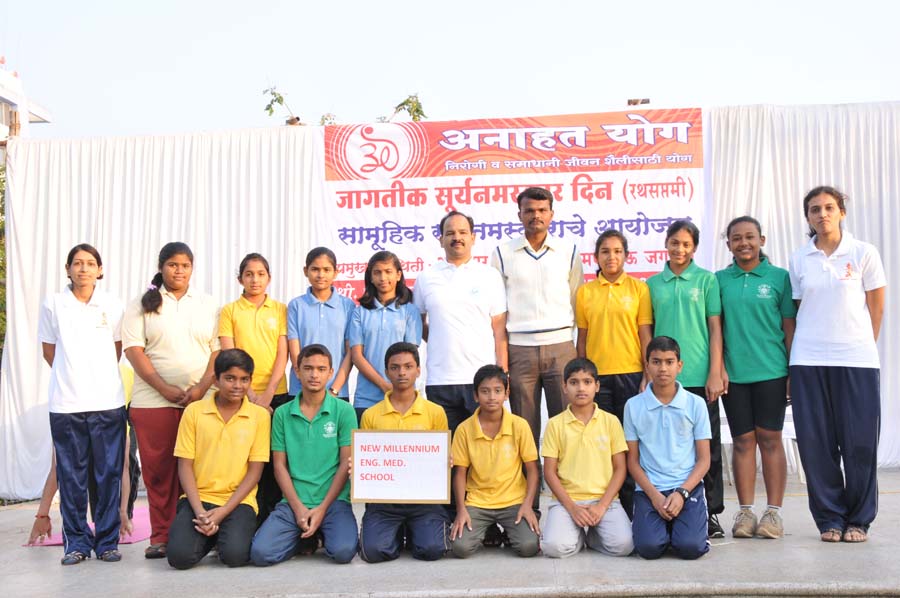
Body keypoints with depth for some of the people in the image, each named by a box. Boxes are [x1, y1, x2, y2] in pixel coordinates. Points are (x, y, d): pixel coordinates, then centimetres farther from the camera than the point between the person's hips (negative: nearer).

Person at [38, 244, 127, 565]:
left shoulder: (112, 305, 4)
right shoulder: (53, 304, 3)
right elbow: (49, 351, 11)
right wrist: (71, 377, 13)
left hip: (108, 402, 0)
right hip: (66, 403, 0)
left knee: (109, 473, 2)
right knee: (71, 475, 5)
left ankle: (107, 541, 12)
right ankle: (76, 541, 16)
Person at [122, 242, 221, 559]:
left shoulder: (209, 305, 12)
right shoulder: (142, 305, 8)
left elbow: (218, 350, 6)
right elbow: (134, 350, -1)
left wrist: (202, 387, -10)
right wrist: (166, 389, -11)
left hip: (201, 401, 1)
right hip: (153, 401, 0)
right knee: (158, 470, 1)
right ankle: (161, 537, 9)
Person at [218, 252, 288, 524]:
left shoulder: (280, 309, 7)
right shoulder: (230, 310, 5)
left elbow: (283, 354, 1)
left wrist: (267, 394, -9)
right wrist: (250, 394, -11)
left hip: (276, 395, 1)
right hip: (242, 397, -1)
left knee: (273, 460, 2)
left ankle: (271, 519, 12)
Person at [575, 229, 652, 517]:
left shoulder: (639, 288, 3)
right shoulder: (585, 291, 7)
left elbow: (645, 335, 1)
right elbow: (582, 339, 9)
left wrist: (648, 376, -3)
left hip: (630, 374, -1)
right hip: (596, 375, 1)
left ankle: (630, 506, 15)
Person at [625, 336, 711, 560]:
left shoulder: (695, 404, 3)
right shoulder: (634, 405, 3)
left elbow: (704, 459, 4)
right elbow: (633, 460, 5)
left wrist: (681, 493, -11)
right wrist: (654, 495, -9)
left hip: (688, 486, 0)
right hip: (649, 489, 0)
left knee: (690, 547, -21)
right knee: (649, 547, -21)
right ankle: (662, 524, 12)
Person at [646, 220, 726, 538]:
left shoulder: (706, 280, 4)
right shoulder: (653, 284, 9)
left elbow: (715, 328, 1)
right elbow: (647, 332, 11)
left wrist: (715, 373, -5)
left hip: (699, 377, -1)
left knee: (707, 446, 4)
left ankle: (711, 512, 14)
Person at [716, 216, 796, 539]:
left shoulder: (779, 277, 3)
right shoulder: (720, 279, 7)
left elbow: (790, 327, 3)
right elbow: (715, 327, 7)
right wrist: (718, 368, -2)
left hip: (771, 371, -1)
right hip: (734, 373, 2)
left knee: (770, 439, 1)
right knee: (743, 440, 6)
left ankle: (773, 512, 8)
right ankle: (745, 511, 12)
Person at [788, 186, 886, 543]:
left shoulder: (864, 253, 1)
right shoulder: (799, 260, 7)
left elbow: (876, 306, 6)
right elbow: (799, 310, 10)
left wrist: (863, 346, 6)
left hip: (857, 360, -2)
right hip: (808, 361, 2)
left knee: (859, 443, 1)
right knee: (816, 443, 2)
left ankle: (859, 520, 15)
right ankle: (830, 518, 15)